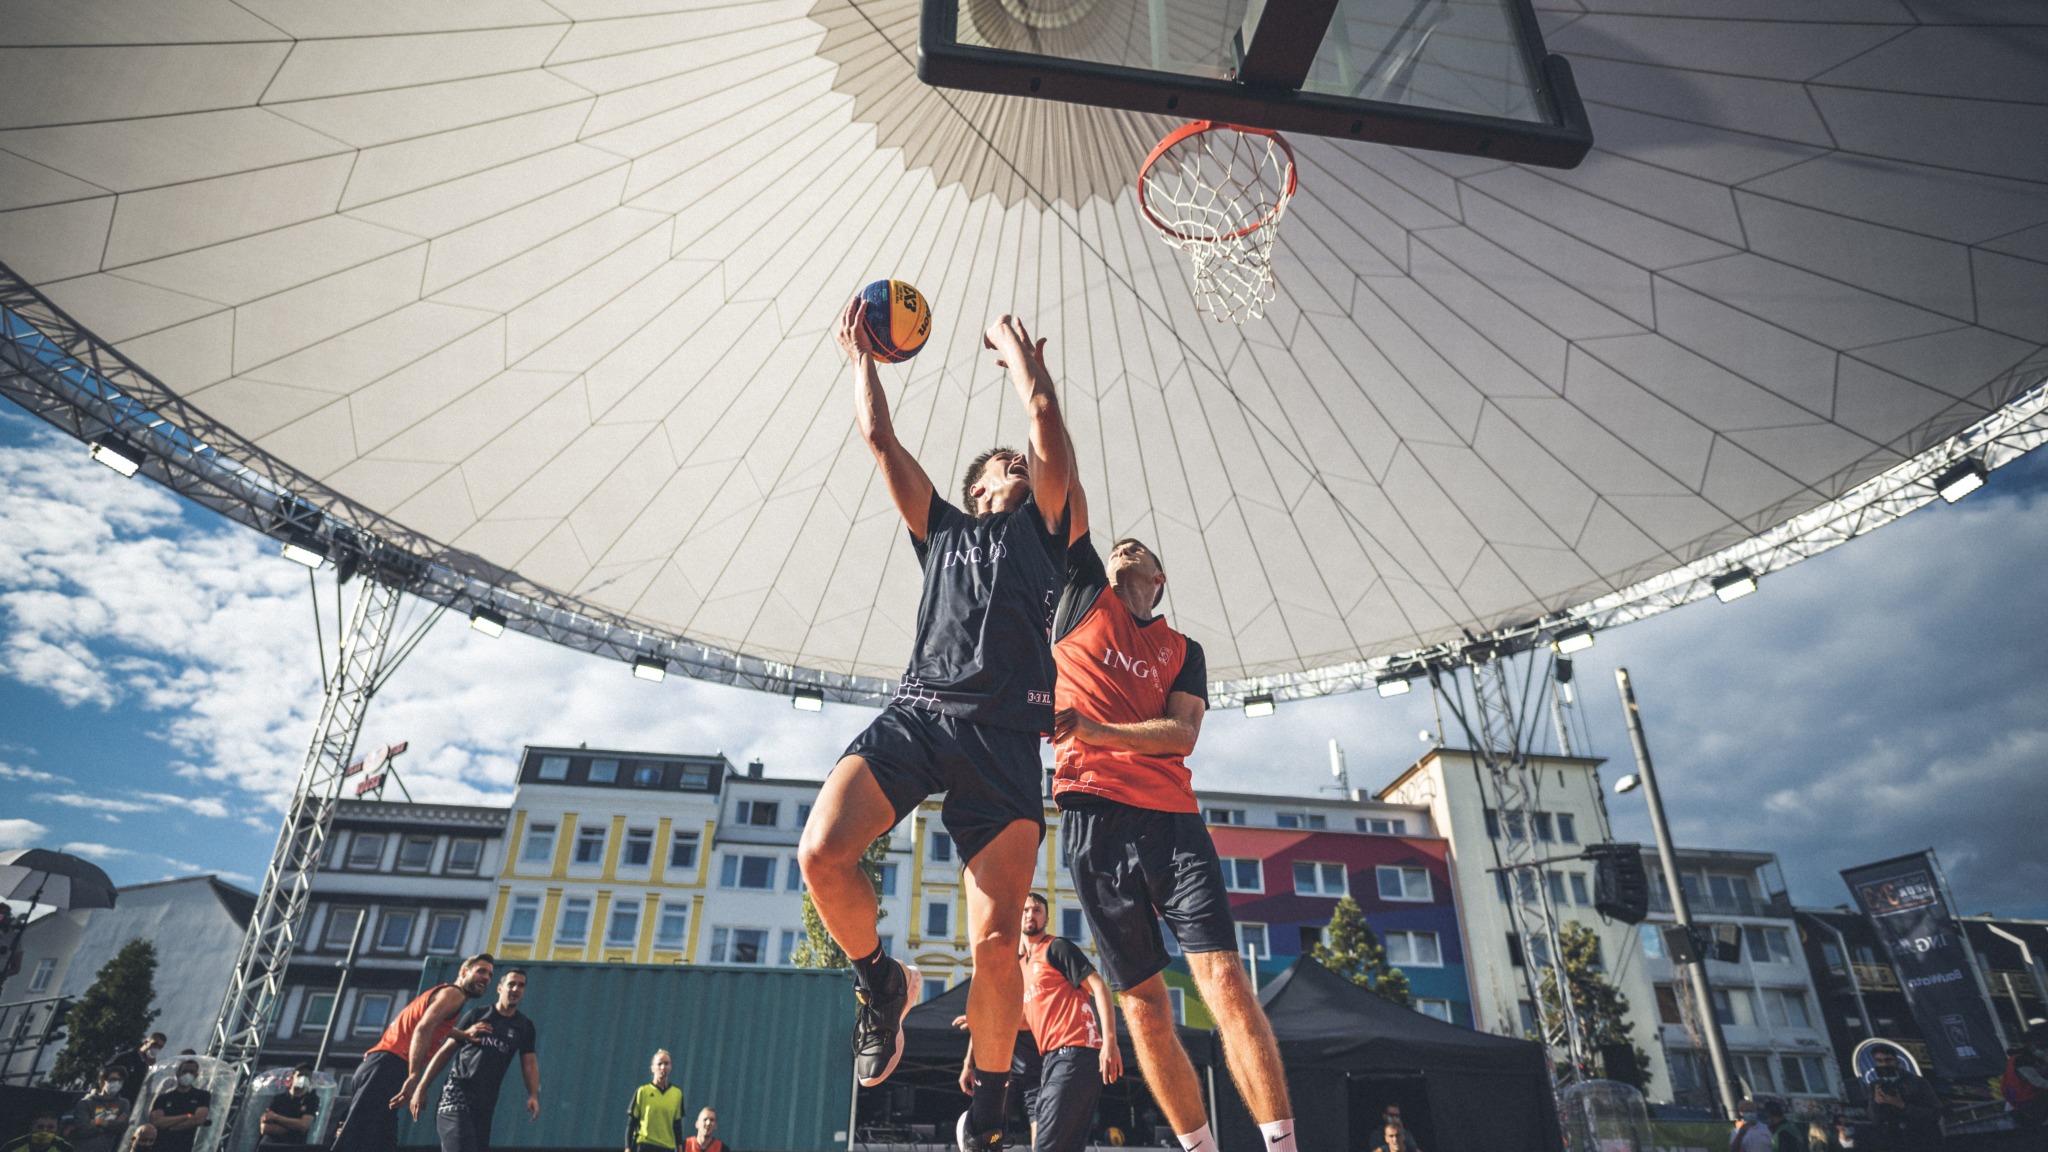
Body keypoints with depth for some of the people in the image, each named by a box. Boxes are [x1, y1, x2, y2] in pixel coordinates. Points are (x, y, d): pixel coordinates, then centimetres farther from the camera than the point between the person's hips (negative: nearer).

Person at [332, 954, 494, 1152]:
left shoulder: (442, 994, 29)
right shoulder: (453, 993, -1)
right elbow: (423, 1028, -18)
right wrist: (413, 1077, -25)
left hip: (380, 1066, 10)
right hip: (388, 1068, -10)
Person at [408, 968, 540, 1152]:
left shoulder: (524, 1026, 10)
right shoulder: (477, 1014, 5)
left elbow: (529, 1062, 5)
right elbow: (446, 1051, 6)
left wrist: (533, 1095, -12)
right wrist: (421, 1087, -1)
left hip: (484, 1105, 4)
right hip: (456, 1096, -4)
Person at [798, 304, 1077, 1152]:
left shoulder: (1039, 528, 23)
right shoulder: (941, 529, 27)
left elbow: (1049, 437, 12)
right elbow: (879, 440, 25)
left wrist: (1019, 354, 25)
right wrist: (861, 357, 31)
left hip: (1003, 733, -2)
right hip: (916, 712, 2)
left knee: (995, 942, -9)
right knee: (821, 852, -24)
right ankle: (881, 983, 7)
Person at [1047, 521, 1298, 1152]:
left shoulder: (1183, 650, 19)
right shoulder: (1085, 598, 17)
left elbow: (1183, 734, 3)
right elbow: (1072, 508, 11)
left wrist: (1098, 730, -11)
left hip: (1172, 815, 1)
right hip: (1094, 816, -1)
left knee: (1224, 979, -11)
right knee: (1142, 1001, 0)